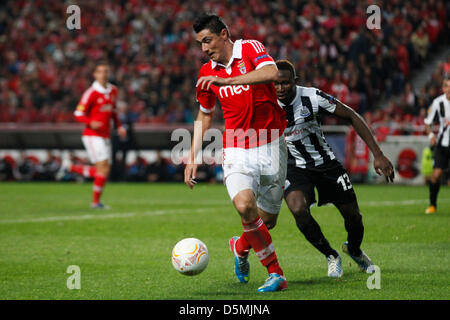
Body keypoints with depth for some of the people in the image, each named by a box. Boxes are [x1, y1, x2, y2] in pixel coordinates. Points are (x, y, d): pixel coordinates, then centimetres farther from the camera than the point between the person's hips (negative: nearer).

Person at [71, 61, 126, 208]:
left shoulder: (113, 90, 11)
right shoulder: (91, 93, -12)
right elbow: (78, 114, -11)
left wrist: (119, 126, 11)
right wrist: (91, 123, -29)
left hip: (105, 136, 8)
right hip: (92, 136, -8)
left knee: (102, 171, 7)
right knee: (103, 169, -12)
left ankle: (76, 169, 26)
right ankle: (95, 202, 0)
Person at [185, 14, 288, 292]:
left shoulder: (250, 49, -5)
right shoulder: (207, 73, 8)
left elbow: (271, 73, -27)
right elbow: (205, 116, 21)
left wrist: (226, 80, -34)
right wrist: (193, 157, 14)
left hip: (271, 146, -2)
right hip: (236, 151, 2)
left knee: (266, 218, 4)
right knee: (244, 205, -25)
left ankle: (240, 247, 40)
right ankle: (276, 273, -11)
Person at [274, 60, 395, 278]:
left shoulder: (312, 97, -21)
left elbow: (351, 117, -13)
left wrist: (378, 155, -17)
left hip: (326, 164, 0)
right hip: (294, 167, 0)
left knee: (353, 216, 3)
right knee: (298, 210, -27)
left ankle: (354, 250, 40)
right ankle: (331, 256, -1)